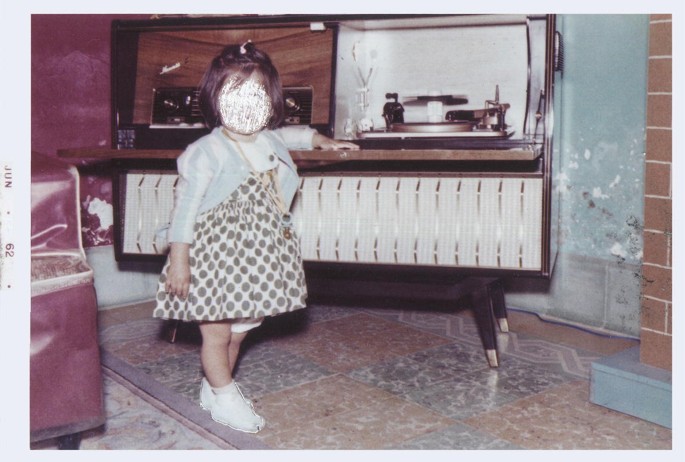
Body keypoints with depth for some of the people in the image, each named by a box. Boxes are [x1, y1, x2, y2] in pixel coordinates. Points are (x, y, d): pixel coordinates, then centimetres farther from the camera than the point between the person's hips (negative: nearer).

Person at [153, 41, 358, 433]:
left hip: (256, 259, 7)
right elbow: (185, 206, -15)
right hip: (216, 256, -7)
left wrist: (319, 139, 39)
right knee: (217, 333, 5)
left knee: (240, 329, 17)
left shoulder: (269, 142, 4)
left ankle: (214, 387, 38)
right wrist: (178, 258, -16)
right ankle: (224, 398, 26)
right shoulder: (208, 151, -17)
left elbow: (287, 135, 31)